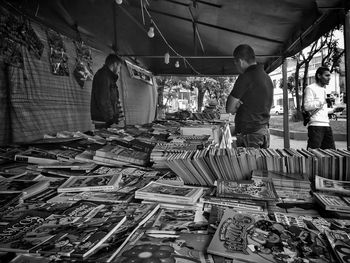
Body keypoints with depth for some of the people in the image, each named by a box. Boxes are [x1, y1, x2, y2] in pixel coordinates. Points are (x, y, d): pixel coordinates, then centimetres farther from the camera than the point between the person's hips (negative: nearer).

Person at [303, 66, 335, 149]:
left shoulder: (323, 89, 23)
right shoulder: (310, 88, -6)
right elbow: (307, 106, -18)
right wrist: (323, 101, -18)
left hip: (326, 125, 9)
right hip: (315, 125, -9)